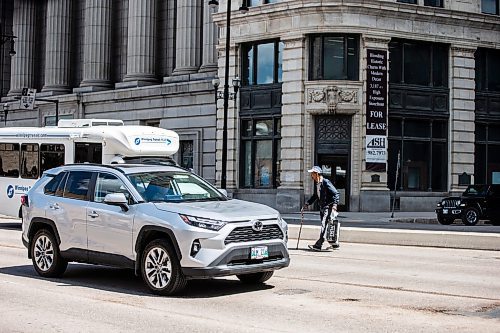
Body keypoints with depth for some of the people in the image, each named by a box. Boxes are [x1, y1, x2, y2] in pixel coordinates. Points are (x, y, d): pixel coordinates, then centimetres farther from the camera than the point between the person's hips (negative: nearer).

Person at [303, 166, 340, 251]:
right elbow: (315, 195, 24)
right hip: (322, 207, 9)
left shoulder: (326, 182, -15)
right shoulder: (316, 183, 11)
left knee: (324, 225, -14)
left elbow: (336, 193, -16)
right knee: (325, 226, 11)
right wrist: (308, 203, 15)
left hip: (328, 207, -9)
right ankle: (334, 243, 22)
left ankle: (318, 245, -20)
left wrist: (334, 204, -26)